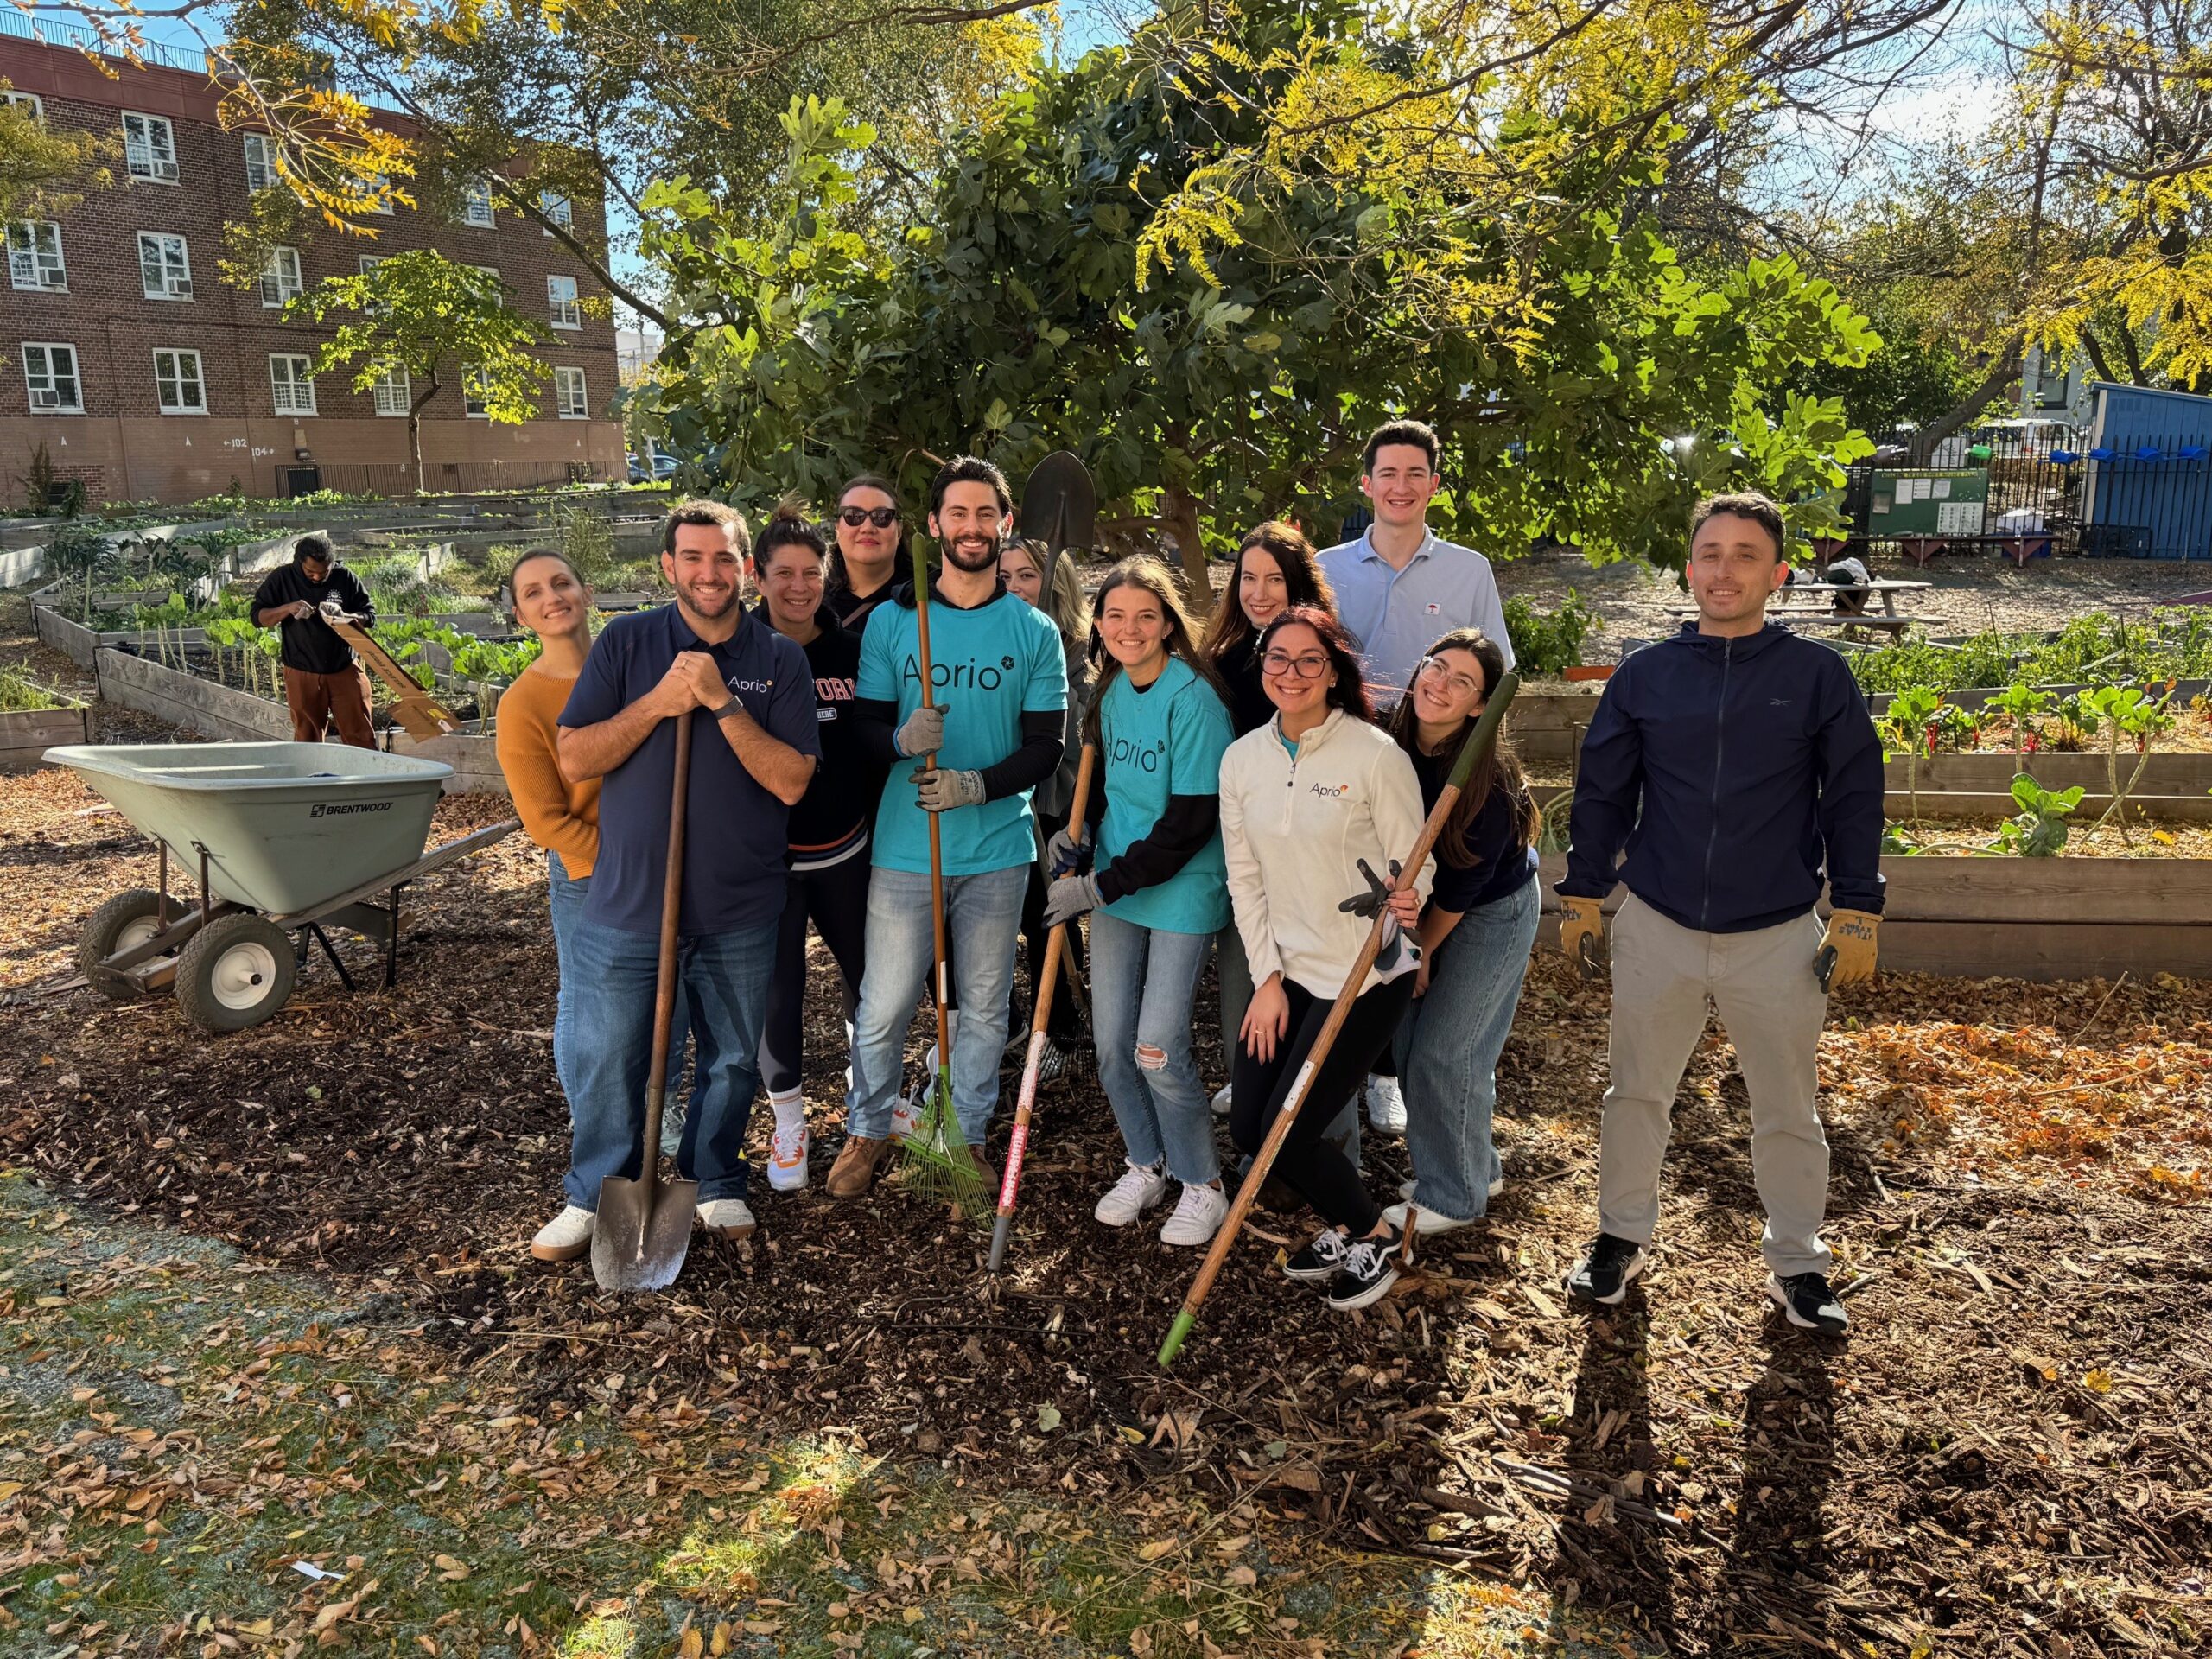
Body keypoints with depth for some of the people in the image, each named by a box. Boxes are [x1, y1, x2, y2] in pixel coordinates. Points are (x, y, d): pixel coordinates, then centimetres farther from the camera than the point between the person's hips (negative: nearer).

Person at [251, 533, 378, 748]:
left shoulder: (344, 578, -3)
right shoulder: (282, 578, -2)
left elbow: (370, 614, 3)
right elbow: (257, 616, 1)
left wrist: (343, 616, -18)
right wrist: (288, 609, -18)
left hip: (345, 670, 0)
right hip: (302, 675, 0)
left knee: (361, 737, 2)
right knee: (307, 740, 9)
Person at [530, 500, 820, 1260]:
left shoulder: (779, 659, -1)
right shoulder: (627, 643, -1)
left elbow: (791, 781, -11)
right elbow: (574, 759, -6)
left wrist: (722, 700, -18)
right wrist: (659, 702, -17)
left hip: (740, 908, 1)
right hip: (630, 899, 0)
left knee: (731, 1061, 15)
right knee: (608, 1060, 9)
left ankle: (717, 1184, 36)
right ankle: (594, 1196, 30)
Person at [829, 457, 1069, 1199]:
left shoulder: (1034, 630, 1)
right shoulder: (890, 620, 2)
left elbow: (1046, 745, -3)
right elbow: (864, 723, 2)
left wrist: (979, 785, -20)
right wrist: (901, 739, -22)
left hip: (997, 847, 1)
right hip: (904, 847, 0)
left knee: (985, 1010, 13)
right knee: (883, 1008, 6)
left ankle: (968, 1137, 32)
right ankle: (868, 1130, 29)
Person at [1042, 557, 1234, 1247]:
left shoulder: (1193, 700, -18)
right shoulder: (1112, 693, 4)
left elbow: (1191, 822, -20)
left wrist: (1101, 885, -18)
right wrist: (1079, 834, -1)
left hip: (1182, 892, -6)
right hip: (1114, 887, 6)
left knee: (1158, 1049, -6)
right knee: (1111, 1042, 9)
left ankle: (1204, 1185, 16)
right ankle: (1146, 1165, 31)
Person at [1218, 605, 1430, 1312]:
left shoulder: (1375, 755, -14)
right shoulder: (1242, 759, 1)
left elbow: (1414, 866, -9)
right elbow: (1245, 880, 4)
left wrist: (1407, 900, -32)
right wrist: (1267, 978, -1)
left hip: (1366, 976, -5)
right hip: (1285, 970, 6)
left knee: (1287, 1135, -6)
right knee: (1248, 1127, 5)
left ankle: (1374, 1237, 24)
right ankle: (1344, 1225, 34)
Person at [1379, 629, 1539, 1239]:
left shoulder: (1488, 778, -27)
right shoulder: (1394, 745, -13)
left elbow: (1464, 881, -19)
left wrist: (1423, 949, -10)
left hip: (1492, 915, -6)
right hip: (1426, 911, 6)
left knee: (1444, 1052, -3)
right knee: (1410, 1043, 10)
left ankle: (1454, 1195, 17)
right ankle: (1477, 1167, 30)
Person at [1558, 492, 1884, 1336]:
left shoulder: (1817, 674, -3)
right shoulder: (1644, 675, 0)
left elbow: (1853, 799, 1)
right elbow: (1601, 792, 6)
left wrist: (1856, 912, -2)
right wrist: (1583, 894, 5)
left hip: (1778, 936, -1)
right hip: (1656, 927, 1)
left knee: (1788, 1108, 13)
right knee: (1637, 1093, 13)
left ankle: (1796, 1260, 31)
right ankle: (1622, 1235, 31)